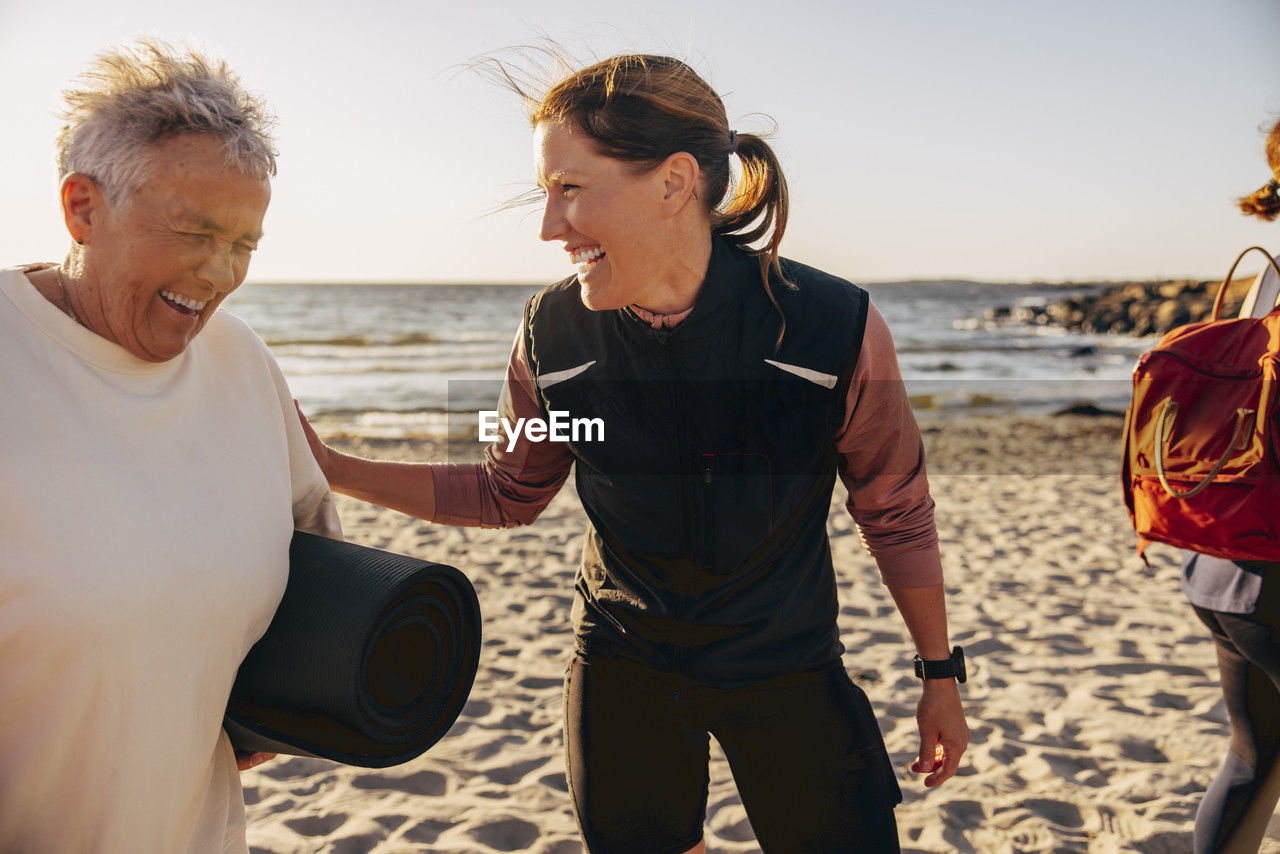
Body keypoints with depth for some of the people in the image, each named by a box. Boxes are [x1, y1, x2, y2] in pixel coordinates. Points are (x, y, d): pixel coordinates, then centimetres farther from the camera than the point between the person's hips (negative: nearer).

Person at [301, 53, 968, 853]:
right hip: (623, 673, 2)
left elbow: (898, 512, -7)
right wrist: (329, 465, -5)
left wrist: (940, 673, 3)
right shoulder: (555, 335, -15)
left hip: (786, 671, -1)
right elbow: (507, 493, 2)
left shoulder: (835, 329, -22)